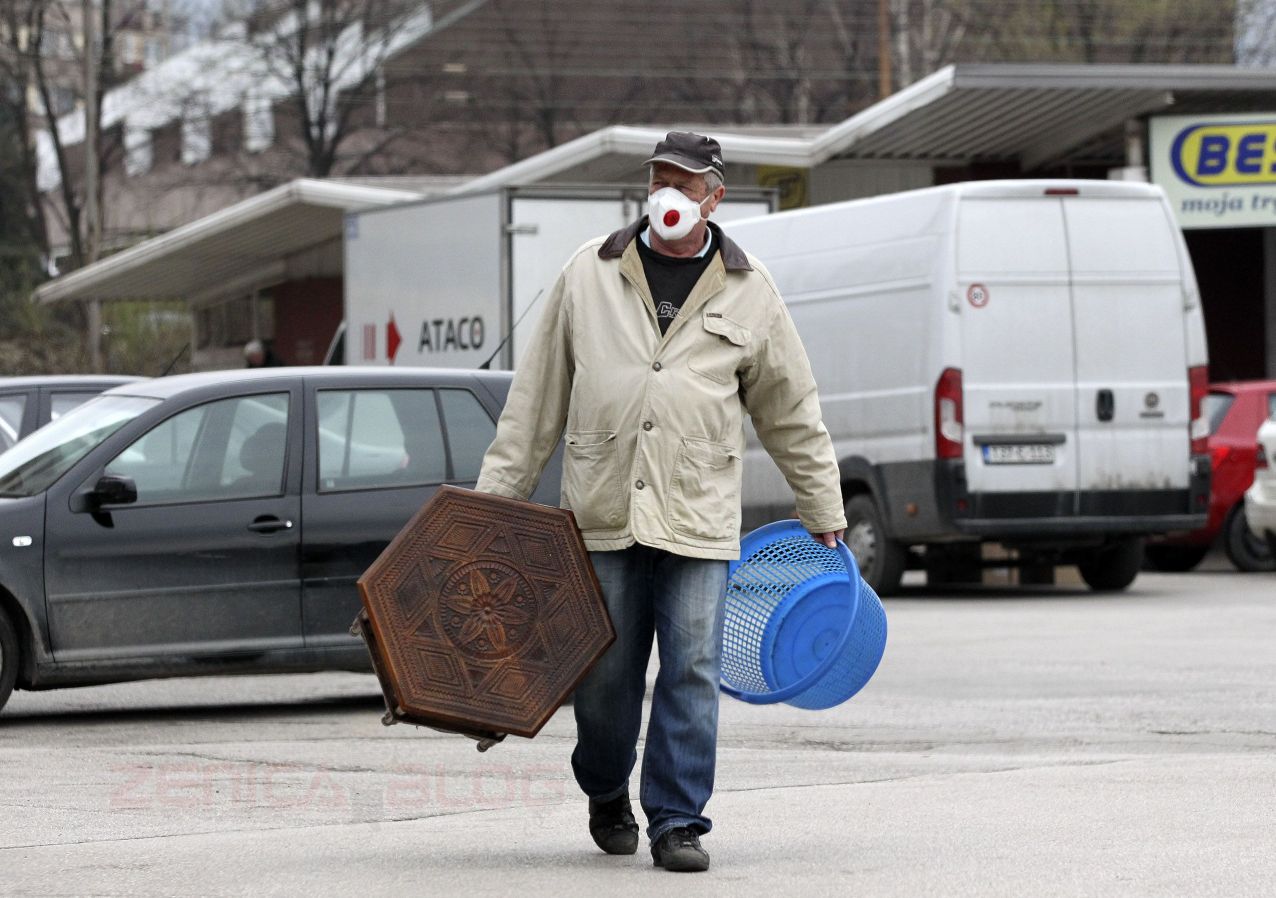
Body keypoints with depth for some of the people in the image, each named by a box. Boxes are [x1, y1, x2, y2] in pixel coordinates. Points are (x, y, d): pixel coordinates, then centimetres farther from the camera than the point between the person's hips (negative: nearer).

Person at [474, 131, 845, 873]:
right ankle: (607, 795, 30)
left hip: (699, 521, -1)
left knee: (692, 673, -4)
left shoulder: (748, 294, 6)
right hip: (602, 516, 1)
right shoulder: (589, 275, 7)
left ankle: (678, 823, 5)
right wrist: (497, 493, 7)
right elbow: (537, 396, 10)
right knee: (604, 675, 6)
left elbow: (793, 414, 13)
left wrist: (826, 516, 14)